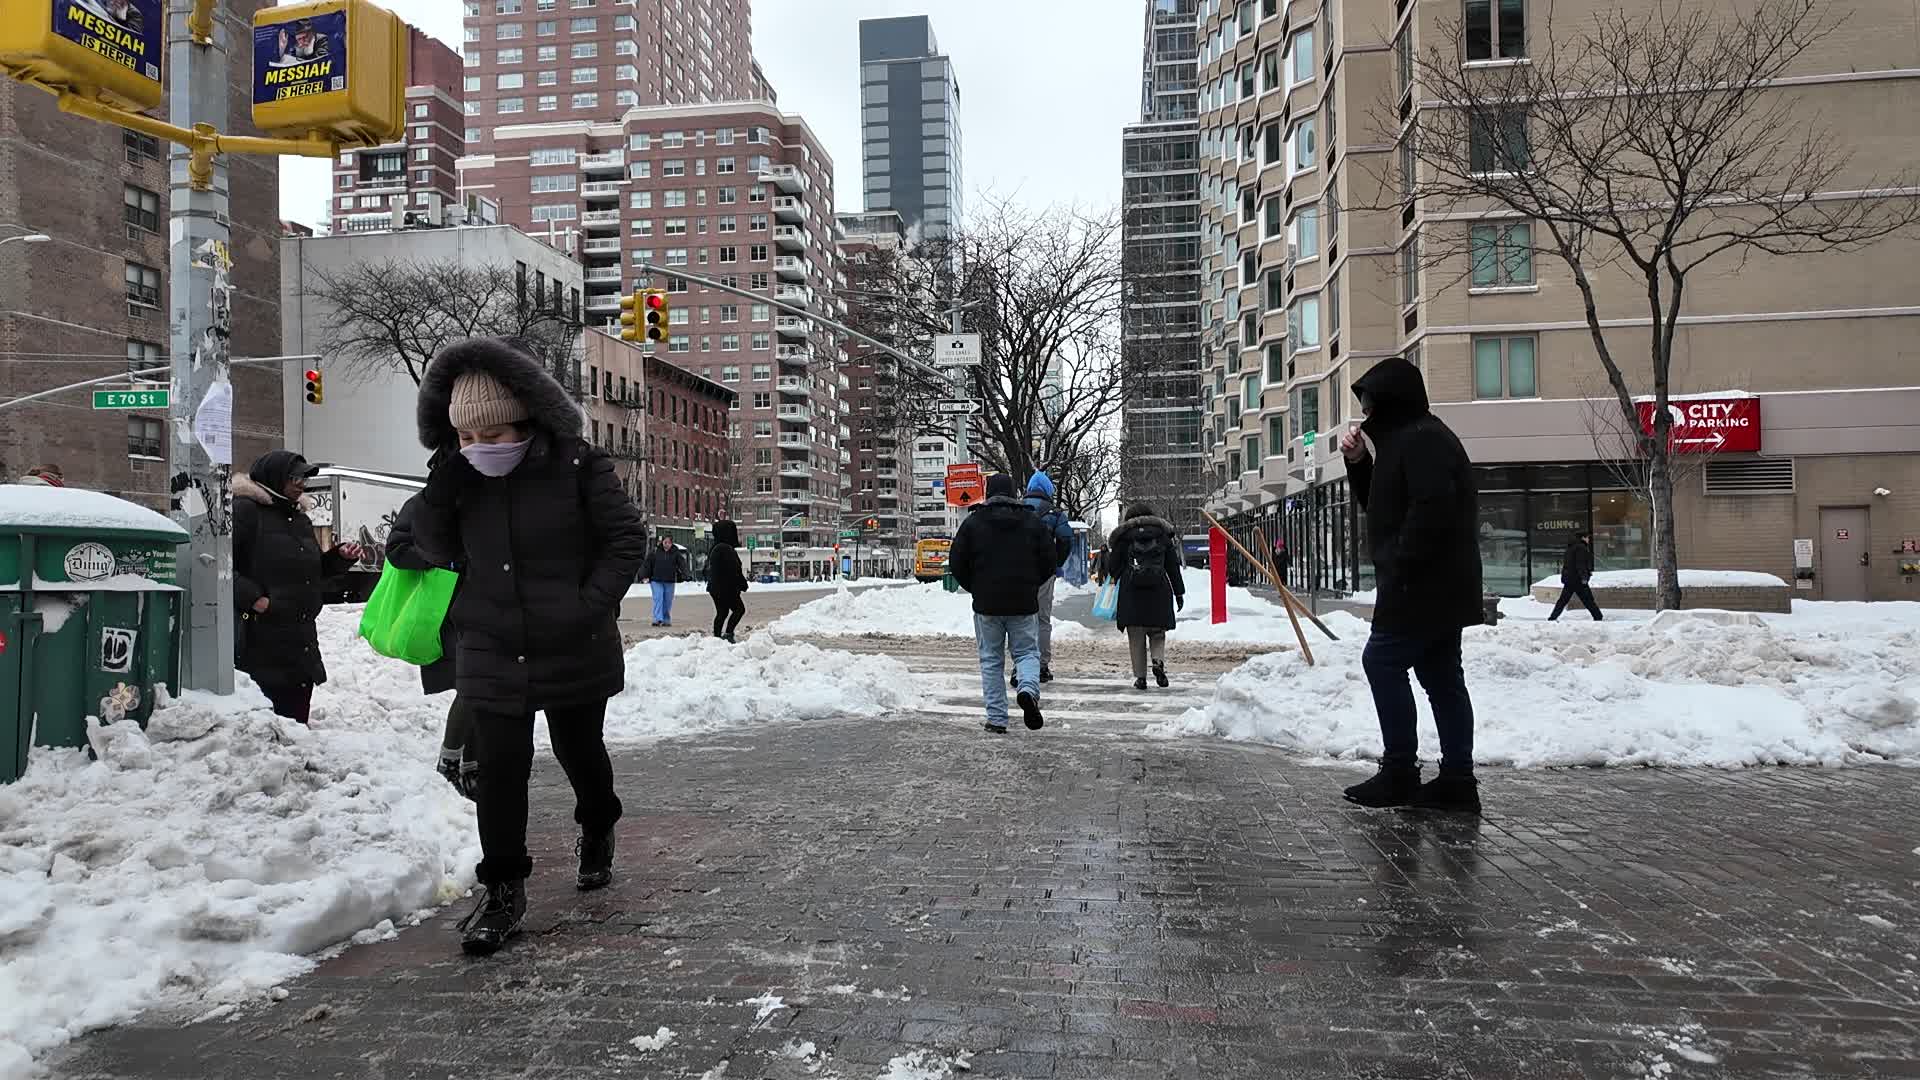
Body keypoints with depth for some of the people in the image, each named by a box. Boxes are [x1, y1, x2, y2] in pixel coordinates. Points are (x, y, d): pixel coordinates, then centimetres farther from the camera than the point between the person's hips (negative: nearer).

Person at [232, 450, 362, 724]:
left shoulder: (300, 518, 19)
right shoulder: (245, 510, -7)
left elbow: (313, 570, 28)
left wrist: (340, 557, 10)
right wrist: (250, 598, -21)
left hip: (301, 639, 8)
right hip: (260, 642, -8)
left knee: (296, 718, 13)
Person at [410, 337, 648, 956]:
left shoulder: (578, 466, -14)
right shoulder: (461, 474, 0)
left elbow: (626, 540, -10)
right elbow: (437, 549, 1)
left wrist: (590, 606, -20)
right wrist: (442, 487, -15)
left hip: (575, 651, -2)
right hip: (491, 652, 2)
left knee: (580, 753, 17)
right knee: (500, 769, -1)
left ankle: (597, 831, 47)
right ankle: (504, 891, 12)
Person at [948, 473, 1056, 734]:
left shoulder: (973, 522, 0)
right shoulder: (1032, 522, 4)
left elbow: (956, 562, 1)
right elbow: (1049, 562, 6)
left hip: (986, 604, 0)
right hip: (1023, 604, 1)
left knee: (991, 660, 8)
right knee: (1027, 652, 11)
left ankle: (996, 718, 6)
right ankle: (1028, 689, -20)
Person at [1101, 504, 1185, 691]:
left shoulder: (1124, 536, 5)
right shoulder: (1163, 535, 9)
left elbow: (1113, 567, 5)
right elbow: (1173, 567, 9)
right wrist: (1179, 593, 13)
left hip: (1131, 592, -1)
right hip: (1159, 591, 1)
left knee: (1136, 637, 5)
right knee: (1157, 633, 12)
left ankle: (1140, 677, 1)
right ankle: (1158, 661, -15)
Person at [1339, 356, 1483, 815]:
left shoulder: (1422, 438, -13)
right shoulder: (1401, 438, 20)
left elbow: (1432, 506, -25)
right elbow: (1376, 504, 26)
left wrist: (1401, 563, -22)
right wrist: (1358, 462, 12)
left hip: (1424, 583, -11)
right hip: (1439, 586, 11)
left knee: (1382, 661, -8)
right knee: (1441, 675, 9)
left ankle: (1399, 772, -5)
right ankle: (1457, 779, 12)